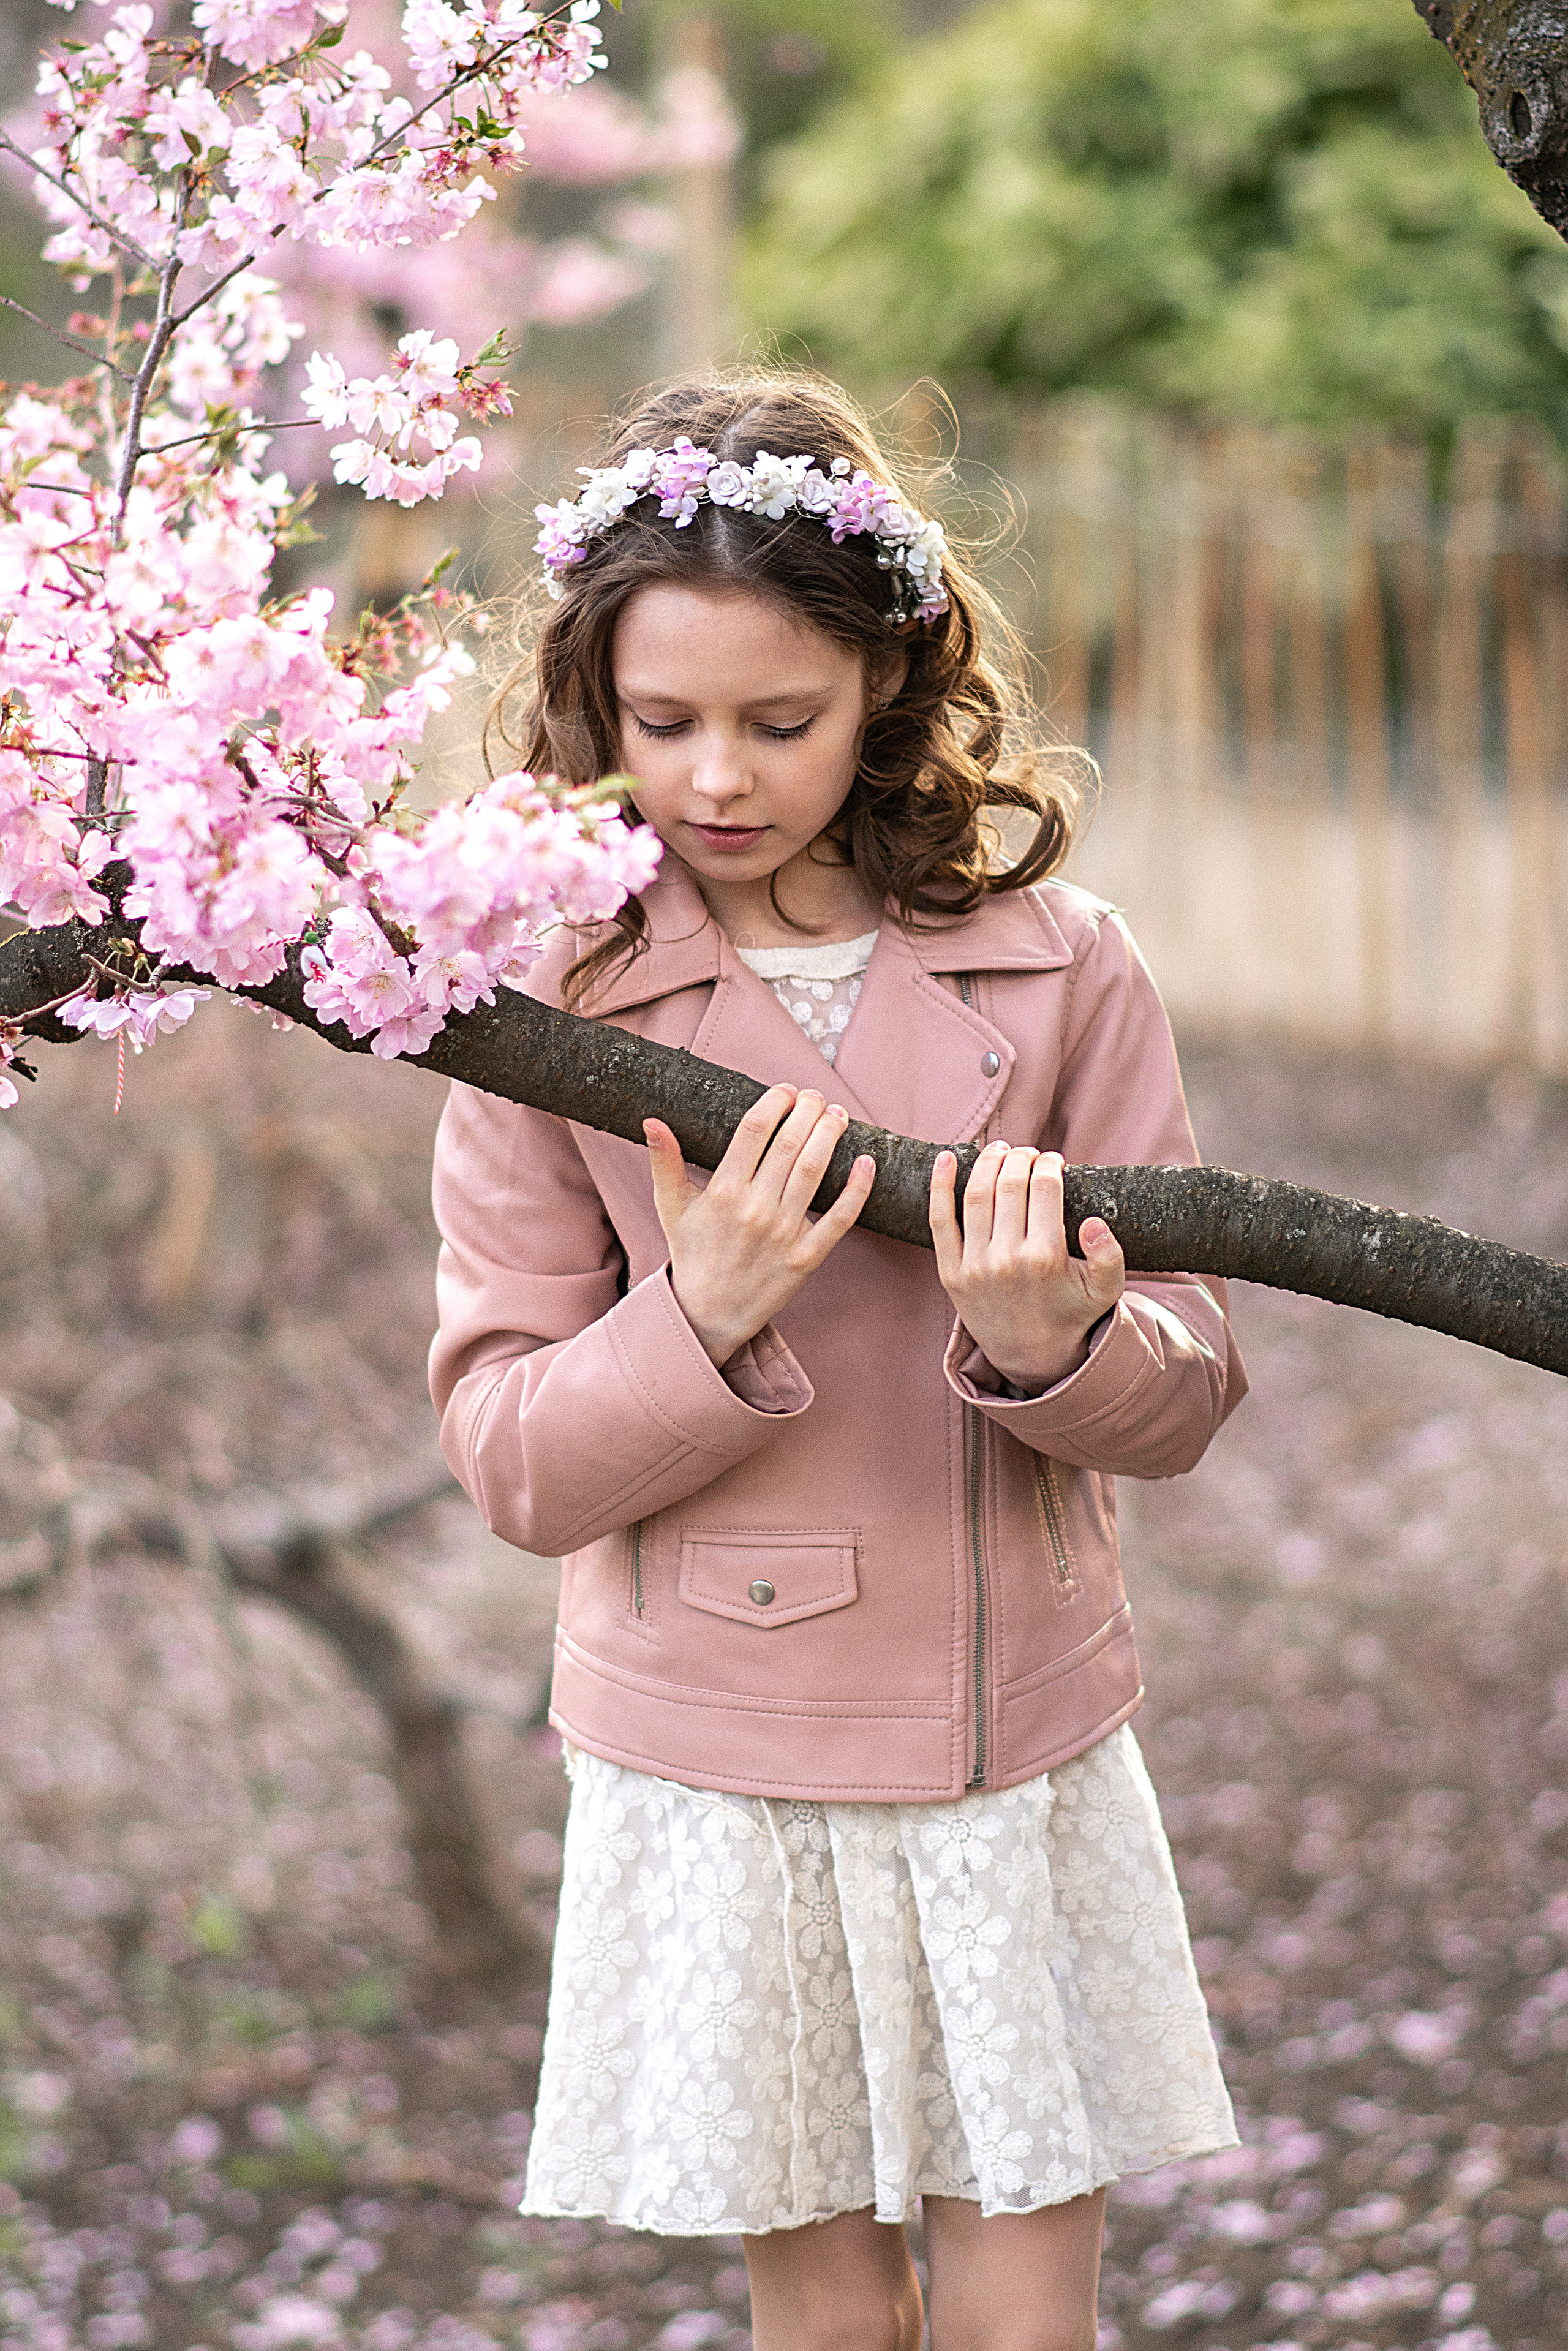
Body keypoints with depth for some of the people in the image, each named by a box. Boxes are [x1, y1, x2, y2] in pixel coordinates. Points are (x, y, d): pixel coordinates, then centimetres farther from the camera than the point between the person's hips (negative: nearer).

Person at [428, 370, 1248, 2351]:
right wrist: (705, 1318, -23)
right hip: (719, 1764, -1)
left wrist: (1053, 1344, -21)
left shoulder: (1055, 970, -3)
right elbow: (511, 1459, -5)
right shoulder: (549, 1001, -5)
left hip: (1022, 1745, 1)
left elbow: (1188, 1386, 0)